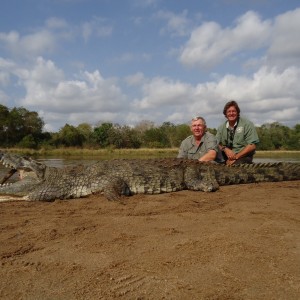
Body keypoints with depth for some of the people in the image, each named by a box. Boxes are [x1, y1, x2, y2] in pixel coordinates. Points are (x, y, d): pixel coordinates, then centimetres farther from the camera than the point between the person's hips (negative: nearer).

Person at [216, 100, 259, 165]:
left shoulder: (247, 124, -2)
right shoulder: (221, 127, 11)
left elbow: (252, 146, -8)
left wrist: (236, 156, -14)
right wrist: (225, 149, -11)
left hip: (243, 156, -4)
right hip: (226, 157, 5)